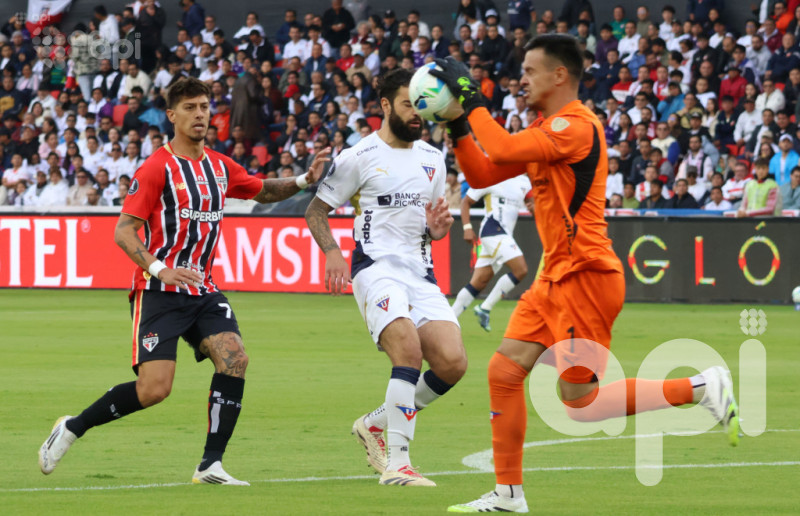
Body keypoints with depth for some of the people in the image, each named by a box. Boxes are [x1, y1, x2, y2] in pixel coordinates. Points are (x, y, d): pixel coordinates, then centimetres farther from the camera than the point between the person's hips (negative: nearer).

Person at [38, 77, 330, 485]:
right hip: (159, 293, -6)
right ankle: (72, 428, 7)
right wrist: (160, 270, -27)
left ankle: (211, 465, -12)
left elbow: (262, 192, 30)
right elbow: (123, 231, -12)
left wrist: (303, 181, 11)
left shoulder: (220, 166, 12)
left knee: (234, 357, -17)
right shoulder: (157, 168, -8)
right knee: (153, 389, -15)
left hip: (202, 290, 6)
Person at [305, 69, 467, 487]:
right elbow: (316, 210, 4)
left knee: (452, 362, -10)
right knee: (408, 350, -28)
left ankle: (376, 424, 12)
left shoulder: (433, 160, 17)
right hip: (376, 267, -6)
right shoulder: (359, 157, 0)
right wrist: (332, 252, -14)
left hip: (420, 273, 6)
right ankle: (396, 462, -24)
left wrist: (436, 229, 3)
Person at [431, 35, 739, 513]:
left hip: (586, 277, -10)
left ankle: (702, 388, 0)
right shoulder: (543, 131, 15)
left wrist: (472, 99, -17)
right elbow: (483, 174, 16)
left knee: (581, 403, -7)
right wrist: (458, 125, 5)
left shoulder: (576, 126, -16)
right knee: (504, 372, 4)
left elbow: (502, 150, -27)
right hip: (556, 277, 10)